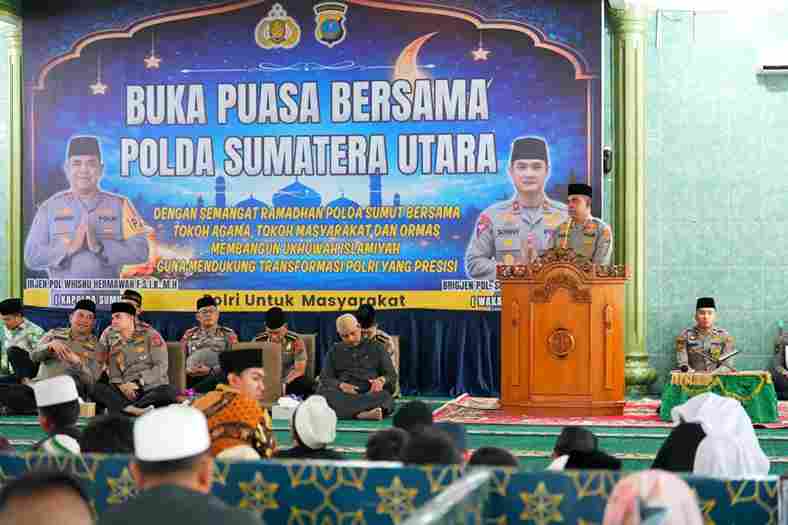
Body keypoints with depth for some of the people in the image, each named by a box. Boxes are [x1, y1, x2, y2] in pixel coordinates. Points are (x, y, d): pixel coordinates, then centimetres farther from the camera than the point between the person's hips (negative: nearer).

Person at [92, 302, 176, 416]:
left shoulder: (150, 335, 6)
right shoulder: (114, 344, 18)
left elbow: (161, 366, -4)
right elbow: (114, 376, 13)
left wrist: (137, 383, -15)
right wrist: (121, 386, -11)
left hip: (153, 390, -3)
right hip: (127, 392, 3)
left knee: (169, 391, -36)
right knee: (97, 388, -24)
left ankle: (125, 409, -42)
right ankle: (133, 410, -47)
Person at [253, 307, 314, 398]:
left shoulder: (295, 341, -6)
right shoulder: (258, 341, 1)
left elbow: (299, 370, -7)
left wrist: (284, 385, -25)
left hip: (290, 381, -2)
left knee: (307, 384, -34)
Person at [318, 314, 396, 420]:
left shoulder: (376, 348, 18)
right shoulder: (335, 351, 21)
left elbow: (392, 375, 14)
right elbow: (325, 378, 11)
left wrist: (381, 380, -12)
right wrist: (341, 385, -11)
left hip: (369, 394, -1)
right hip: (343, 395, 1)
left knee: (384, 396, -35)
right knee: (322, 392, -32)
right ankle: (361, 414, -46)